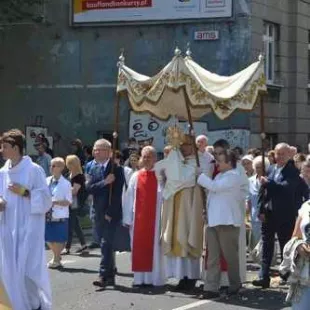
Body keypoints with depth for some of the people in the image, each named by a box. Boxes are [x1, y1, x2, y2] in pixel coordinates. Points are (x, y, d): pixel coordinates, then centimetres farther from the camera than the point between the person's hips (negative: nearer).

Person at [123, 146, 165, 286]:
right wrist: (128, 219, 2)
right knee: (138, 247, 5)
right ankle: (140, 278, 10)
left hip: (155, 219, -3)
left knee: (154, 247, -1)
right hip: (138, 219, 3)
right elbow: (129, 198, 8)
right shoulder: (136, 177, 10)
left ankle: (154, 278, 5)